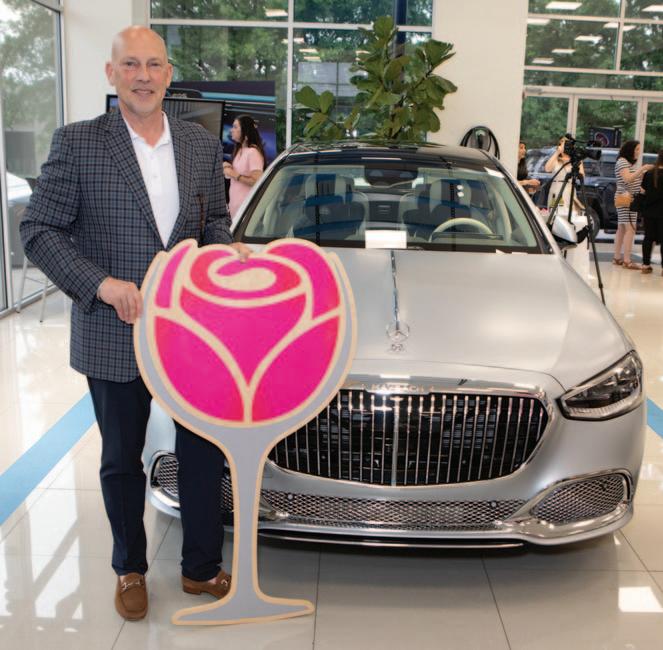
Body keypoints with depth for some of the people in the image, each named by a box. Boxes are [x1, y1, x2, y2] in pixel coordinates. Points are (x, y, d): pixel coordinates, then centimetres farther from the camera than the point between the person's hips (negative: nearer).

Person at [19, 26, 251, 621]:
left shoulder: (204, 146, 5)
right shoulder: (78, 143, -7)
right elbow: (38, 231, -7)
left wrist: (225, 249, -7)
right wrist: (99, 283, -20)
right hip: (112, 335, -2)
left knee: (204, 454, 11)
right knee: (122, 460, 15)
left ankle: (202, 568, 31)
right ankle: (130, 571, 36)